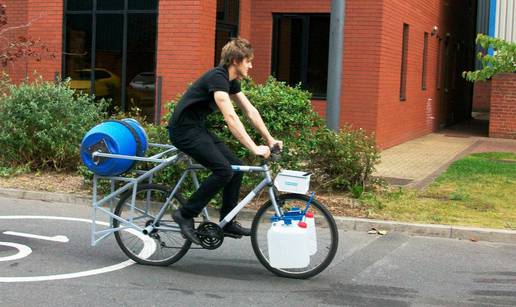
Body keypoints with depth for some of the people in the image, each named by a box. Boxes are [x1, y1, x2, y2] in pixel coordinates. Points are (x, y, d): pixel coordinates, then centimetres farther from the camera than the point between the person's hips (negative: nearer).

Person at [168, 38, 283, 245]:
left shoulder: (231, 80, 9)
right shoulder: (217, 78, -22)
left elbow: (250, 111, 12)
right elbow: (230, 118, -31)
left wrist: (270, 140, 6)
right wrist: (254, 148, -35)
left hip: (198, 128, 10)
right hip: (184, 129, -10)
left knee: (236, 166, 3)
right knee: (223, 170, -20)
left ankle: (227, 223, 11)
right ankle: (185, 215, -10)